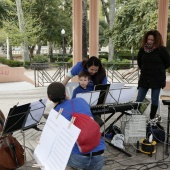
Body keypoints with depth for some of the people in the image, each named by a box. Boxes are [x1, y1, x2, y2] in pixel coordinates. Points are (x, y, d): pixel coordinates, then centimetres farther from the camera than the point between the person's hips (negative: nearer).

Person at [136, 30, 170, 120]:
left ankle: (152, 119, 20)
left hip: (157, 79, -3)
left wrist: (159, 69, 6)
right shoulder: (143, 49, 1)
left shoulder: (161, 50, -9)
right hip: (144, 78, 3)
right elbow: (139, 60, 17)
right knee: (138, 100, 4)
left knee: (154, 100, 6)